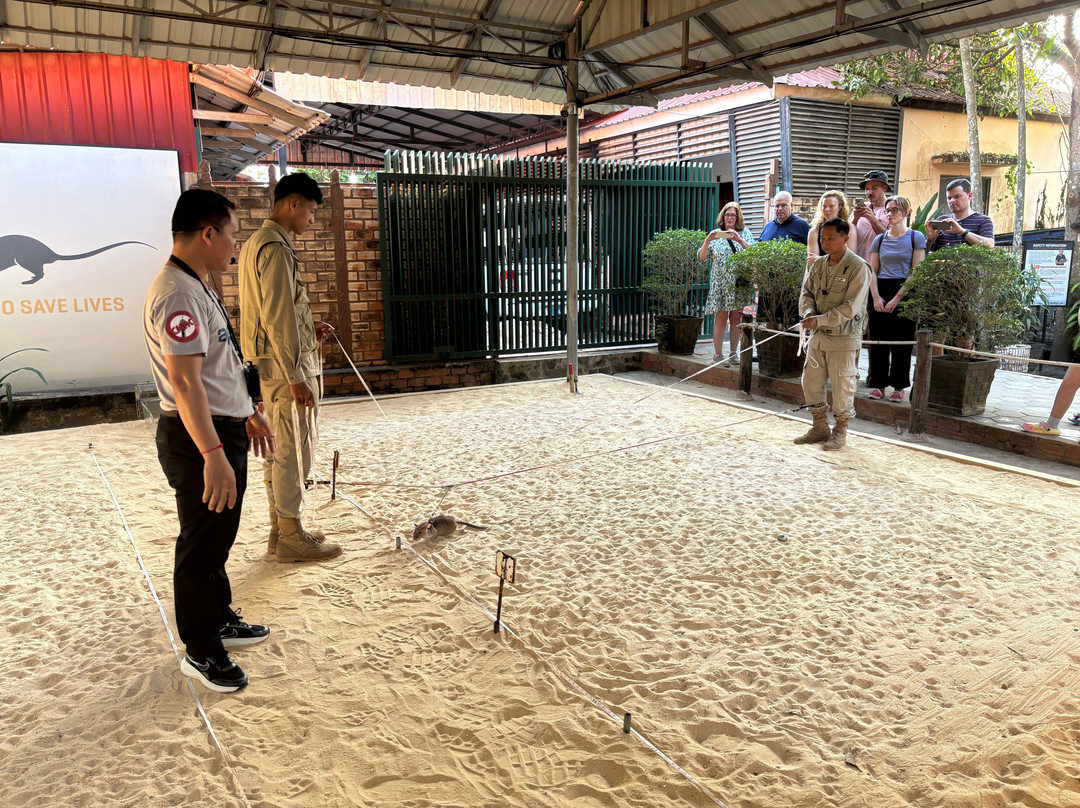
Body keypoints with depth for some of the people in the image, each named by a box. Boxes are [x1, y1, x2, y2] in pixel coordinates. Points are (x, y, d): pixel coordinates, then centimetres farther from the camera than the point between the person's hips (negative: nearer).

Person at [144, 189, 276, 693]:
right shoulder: (177, 294, -21)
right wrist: (213, 454, -33)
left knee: (218, 538, 22)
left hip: (224, 428, 11)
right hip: (197, 437, -11)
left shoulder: (198, 287, 13)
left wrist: (248, 414, 26)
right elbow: (184, 381, -29)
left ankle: (221, 621, 39)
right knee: (202, 546, 2)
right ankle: (201, 652, 17)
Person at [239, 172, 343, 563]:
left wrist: (308, 328, 14)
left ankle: (281, 530, 26)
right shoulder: (276, 248, -16)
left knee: (279, 451, 16)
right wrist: (296, 378, -21)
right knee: (293, 452, -2)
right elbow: (278, 318, -21)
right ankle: (290, 538, 8)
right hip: (286, 367, -10)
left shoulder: (256, 243, 16)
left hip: (271, 365, 10)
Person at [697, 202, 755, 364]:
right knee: (721, 318, -4)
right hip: (720, 283, -1)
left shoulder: (745, 233, 10)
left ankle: (734, 353, 12)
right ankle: (718, 354, 0)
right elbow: (701, 257, 0)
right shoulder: (716, 235, 8)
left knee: (736, 318, 4)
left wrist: (739, 240, -20)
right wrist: (707, 240, -16)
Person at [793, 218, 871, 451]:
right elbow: (806, 292, 11)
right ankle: (820, 428, 26)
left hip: (844, 338, -6)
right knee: (811, 382, 10)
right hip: (818, 336, 7)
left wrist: (820, 320, -24)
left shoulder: (858, 268, -13)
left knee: (842, 387, 2)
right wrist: (808, 311, -11)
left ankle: (840, 432, 17)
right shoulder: (818, 264, 8)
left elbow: (850, 308, -19)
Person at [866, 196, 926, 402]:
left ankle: (899, 387, 6)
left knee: (901, 341, -2)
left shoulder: (916, 237, 1)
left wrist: (898, 297, -13)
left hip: (904, 293, -3)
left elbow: (917, 271, -6)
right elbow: (872, 271, 8)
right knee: (878, 339, 2)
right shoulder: (880, 239, 13)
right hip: (880, 291, 4)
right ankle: (879, 384, 10)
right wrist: (876, 297, -6)